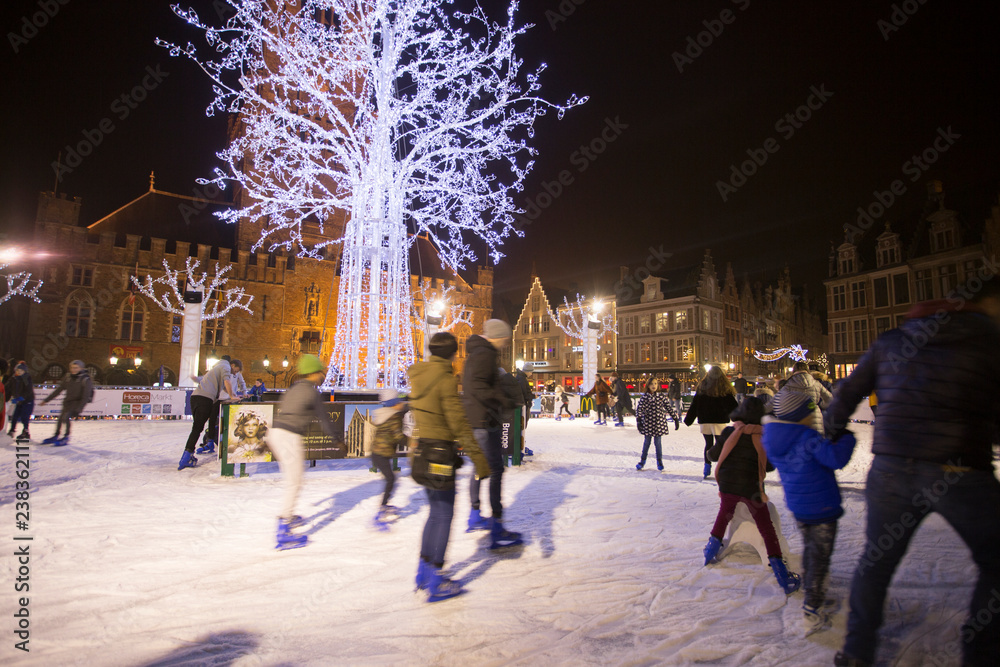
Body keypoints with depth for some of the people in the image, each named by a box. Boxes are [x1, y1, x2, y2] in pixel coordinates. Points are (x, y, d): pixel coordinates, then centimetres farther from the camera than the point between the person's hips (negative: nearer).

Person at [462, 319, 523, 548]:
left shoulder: (476, 352, 18)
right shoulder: (485, 354, -14)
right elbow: (477, 385, -27)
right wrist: (501, 399, -31)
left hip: (475, 418, 11)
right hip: (484, 419, -11)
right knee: (495, 469, -11)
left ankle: (475, 516, 34)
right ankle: (497, 529, -11)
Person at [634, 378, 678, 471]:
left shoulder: (662, 396, -1)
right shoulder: (644, 397, -4)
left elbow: (669, 408, 3)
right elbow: (639, 409, -6)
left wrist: (676, 418, 3)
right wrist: (638, 420, -15)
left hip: (659, 423, 0)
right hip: (647, 423, 0)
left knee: (657, 442, 5)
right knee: (647, 442, 11)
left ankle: (659, 461, 19)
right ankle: (642, 461, 25)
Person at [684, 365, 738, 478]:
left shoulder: (701, 387, 3)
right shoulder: (724, 388, -5)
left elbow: (694, 405, 6)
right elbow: (732, 406, 0)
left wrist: (688, 419, 12)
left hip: (704, 421, 3)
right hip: (719, 422, -3)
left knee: (708, 444, 13)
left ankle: (707, 466, 14)